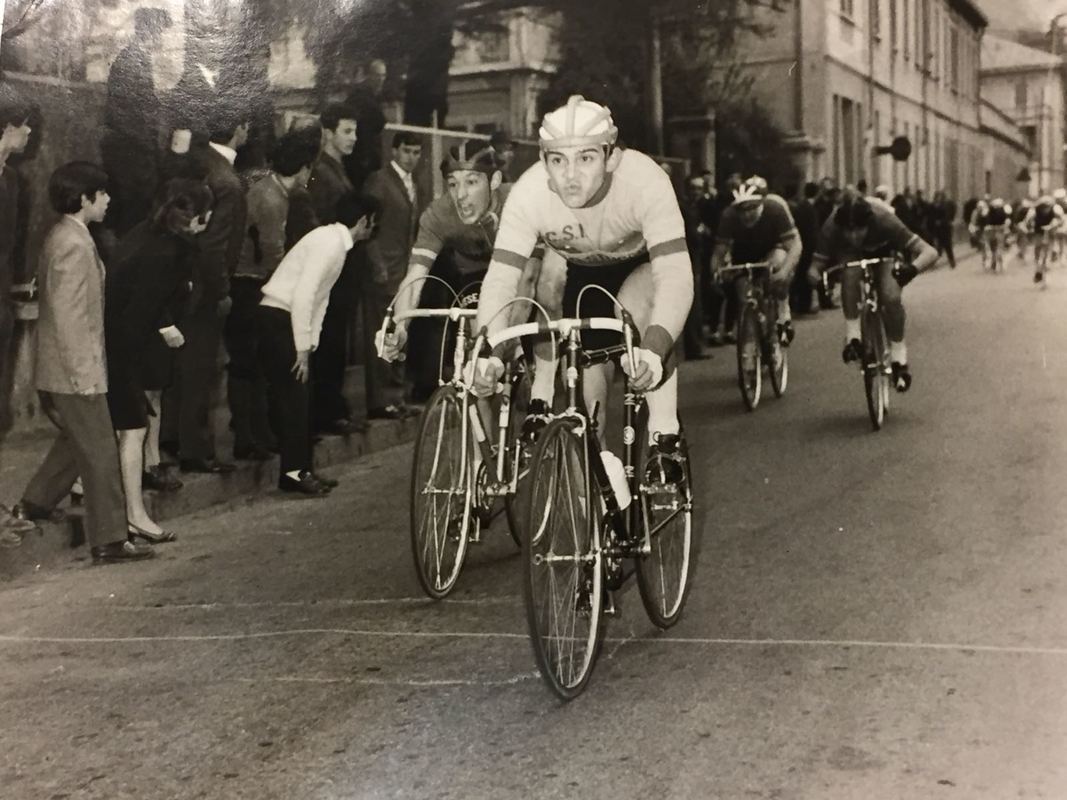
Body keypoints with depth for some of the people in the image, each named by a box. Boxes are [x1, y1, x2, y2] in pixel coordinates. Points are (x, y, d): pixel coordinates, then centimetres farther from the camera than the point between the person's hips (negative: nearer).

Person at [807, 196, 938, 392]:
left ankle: (898, 354, -6)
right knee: (850, 274, -35)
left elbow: (930, 252, -41)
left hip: (882, 254, -1)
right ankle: (852, 336, -26)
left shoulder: (884, 221, -38)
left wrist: (913, 268, -61)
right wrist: (816, 277, -54)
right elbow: (815, 266, -30)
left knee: (891, 298, -26)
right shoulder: (832, 227, -35)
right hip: (850, 255, 1)